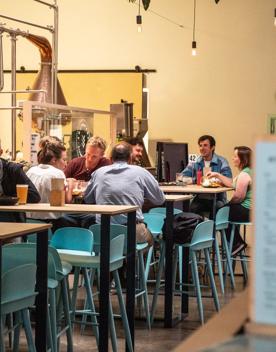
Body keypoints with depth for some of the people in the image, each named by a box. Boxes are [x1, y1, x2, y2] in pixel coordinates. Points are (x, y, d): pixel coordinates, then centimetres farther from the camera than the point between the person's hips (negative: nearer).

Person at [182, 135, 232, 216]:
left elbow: (228, 180, -10)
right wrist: (196, 180, -12)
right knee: (193, 209, -28)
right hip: (199, 199, 2)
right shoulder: (195, 162, 12)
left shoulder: (222, 162, 1)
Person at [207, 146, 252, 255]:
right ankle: (237, 243, 26)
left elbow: (239, 196, -23)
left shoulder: (244, 174, -21)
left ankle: (237, 243, 12)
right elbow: (233, 184, 19)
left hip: (246, 211, -11)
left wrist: (229, 203, -3)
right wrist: (217, 175, 17)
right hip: (248, 209, 11)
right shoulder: (249, 171, 13)